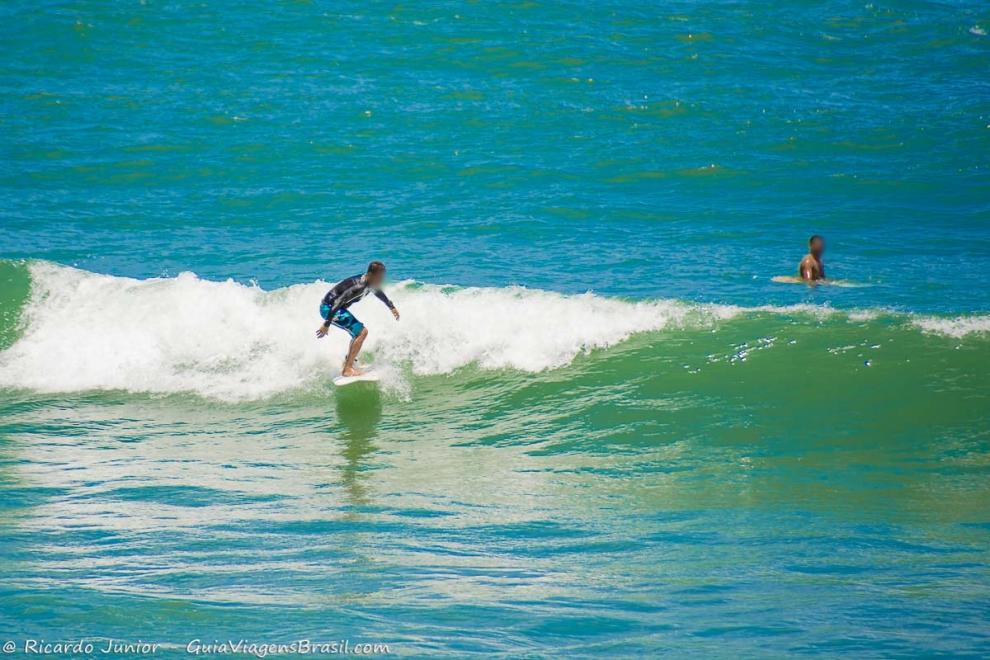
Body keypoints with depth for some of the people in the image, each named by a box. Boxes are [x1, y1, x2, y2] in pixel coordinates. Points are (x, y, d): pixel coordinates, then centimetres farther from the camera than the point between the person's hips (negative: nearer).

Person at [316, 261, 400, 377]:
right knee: (362, 332, -16)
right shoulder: (359, 286, -27)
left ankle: (347, 362, 39)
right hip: (328, 308, -10)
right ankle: (347, 369, -17)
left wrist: (392, 307, 39)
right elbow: (337, 303, -31)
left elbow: (379, 292, 27)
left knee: (358, 333, 24)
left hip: (332, 307, 10)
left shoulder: (370, 283, 3)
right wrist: (326, 324, -31)